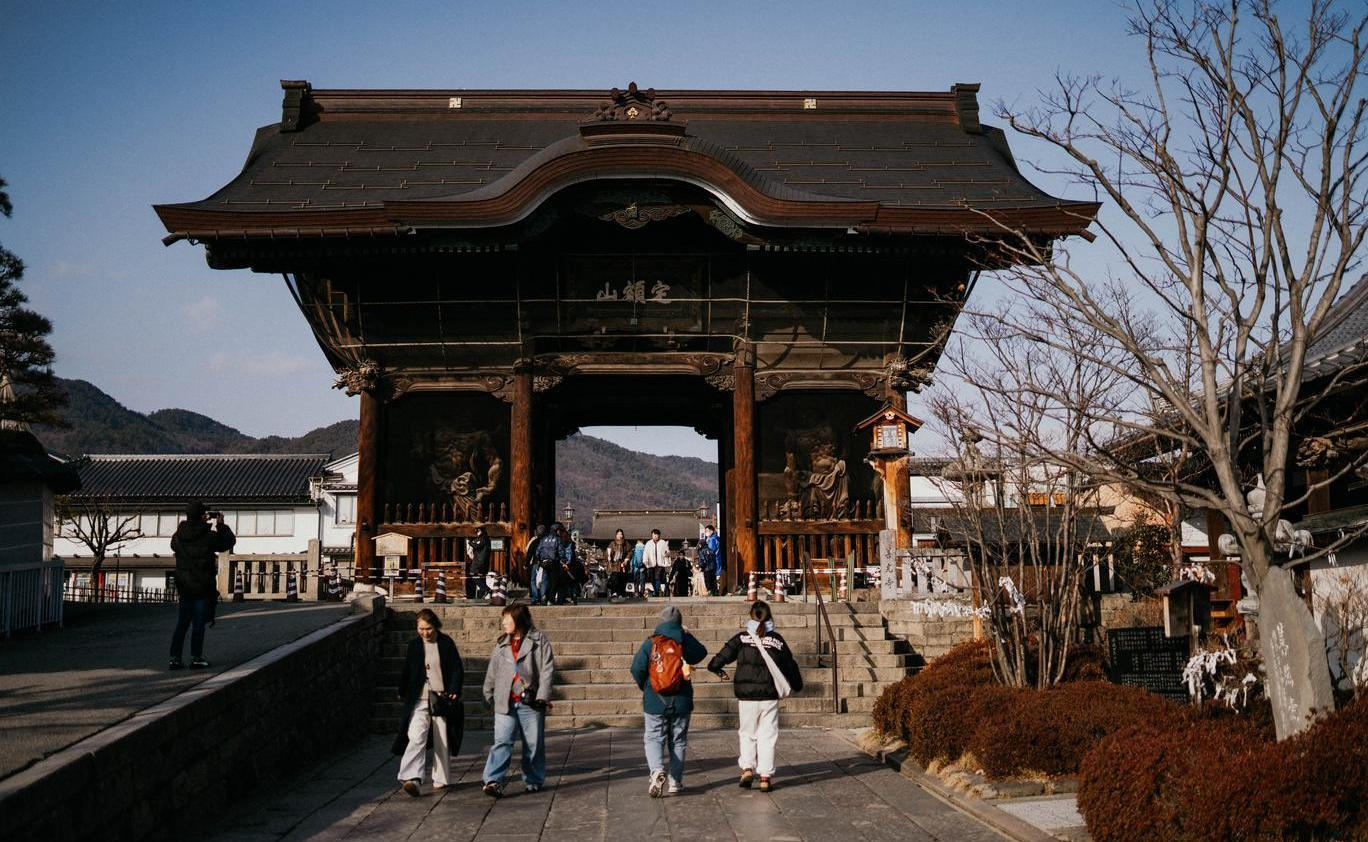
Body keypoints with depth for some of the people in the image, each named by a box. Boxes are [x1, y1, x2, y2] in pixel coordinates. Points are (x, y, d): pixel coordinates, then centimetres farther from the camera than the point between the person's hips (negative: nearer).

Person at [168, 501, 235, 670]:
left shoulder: (179, 535, -1)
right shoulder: (209, 536, -15)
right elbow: (229, 541, -2)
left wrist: (196, 523, 20)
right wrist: (221, 524, 11)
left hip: (183, 585, 5)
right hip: (203, 586, -5)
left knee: (182, 622, 12)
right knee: (199, 623, 1)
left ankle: (175, 657, 9)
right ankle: (196, 657, 2)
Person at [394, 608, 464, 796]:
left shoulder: (446, 643, 0)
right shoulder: (414, 645, 7)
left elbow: (458, 670, 0)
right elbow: (407, 671, 18)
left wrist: (453, 692, -10)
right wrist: (402, 693, 22)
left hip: (442, 699, -1)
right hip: (419, 700, 1)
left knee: (442, 740, 6)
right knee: (416, 737, -16)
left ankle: (441, 779, 19)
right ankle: (412, 779, -25)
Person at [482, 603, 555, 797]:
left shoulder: (538, 641, 0)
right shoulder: (502, 644, 15)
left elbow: (548, 670, -5)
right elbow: (492, 671, 21)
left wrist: (542, 696, -11)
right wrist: (488, 694, 19)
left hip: (530, 703, -3)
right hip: (505, 703, 3)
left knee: (534, 744, 6)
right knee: (502, 742, -9)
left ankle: (533, 781, 19)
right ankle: (493, 781, -15)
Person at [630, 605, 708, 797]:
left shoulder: (650, 642, -6)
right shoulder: (685, 640, -5)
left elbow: (637, 669, -8)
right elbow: (701, 653, 11)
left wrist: (644, 687, 11)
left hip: (655, 701, -1)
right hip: (681, 701, 1)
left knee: (654, 739, 8)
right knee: (678, 741, 13)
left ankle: (657, 770, -18)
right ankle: (675, 782, 14)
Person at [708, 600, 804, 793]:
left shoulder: (741, 638, -4)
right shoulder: (777, 640, 1)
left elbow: (721, 657, -6)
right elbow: (790, 665, 11)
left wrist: (717, 669, 17)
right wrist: (796, 685, 29)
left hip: (746, 697, 0)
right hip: (770, 697, 0)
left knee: (747, 734, 16)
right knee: (767, 737, 7)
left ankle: (747, 768, 1)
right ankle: (765, 776, 5)